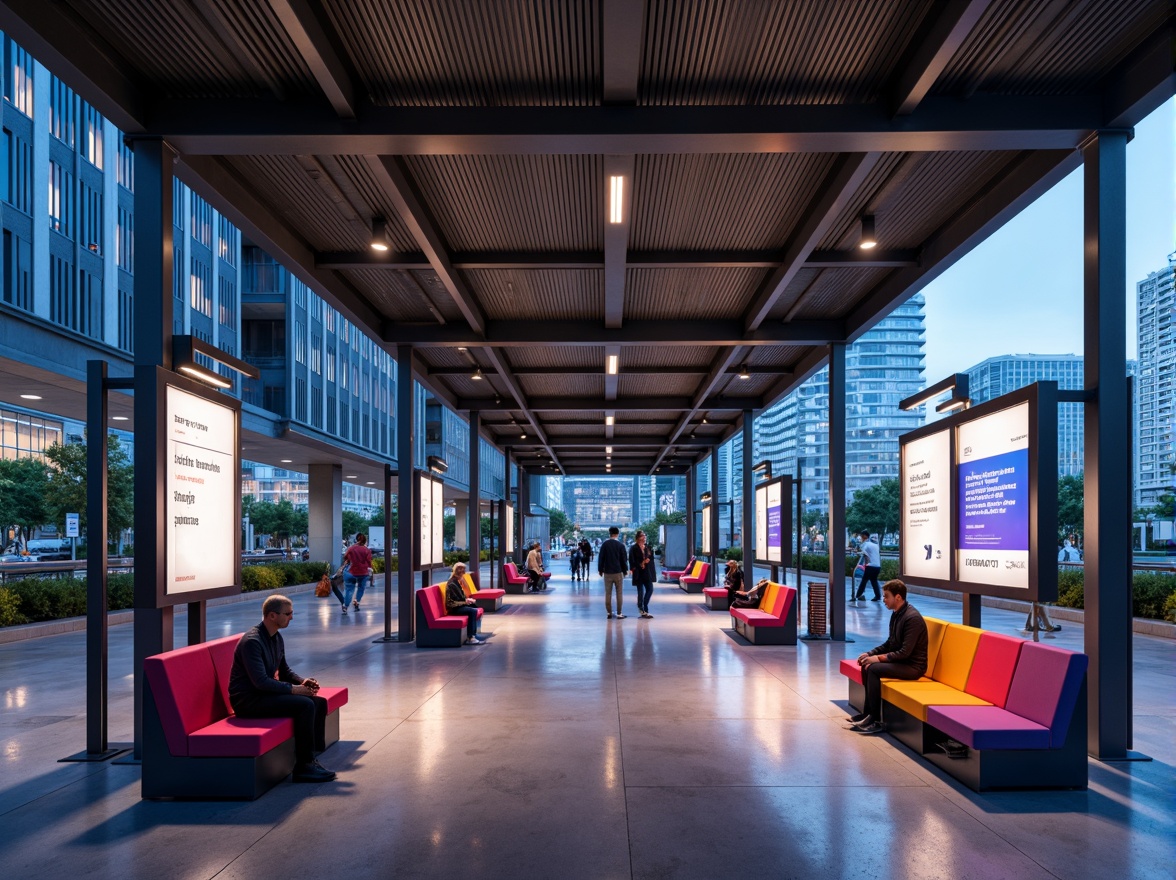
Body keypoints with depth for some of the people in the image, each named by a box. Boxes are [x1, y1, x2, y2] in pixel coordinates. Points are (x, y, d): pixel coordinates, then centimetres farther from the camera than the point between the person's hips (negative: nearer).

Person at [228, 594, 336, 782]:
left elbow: (284, 670, 21)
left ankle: (312, 758, 0)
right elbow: (260, 682, -26)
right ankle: (303, 767, -16)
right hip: (247, 700, -10)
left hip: (263, 693, 10)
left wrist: (302, 681, 2)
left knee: (319, 703, -2)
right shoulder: (252, 641, -20)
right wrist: (293, 689, -22)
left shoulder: (276, 637, 9)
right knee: (305, 705, -25)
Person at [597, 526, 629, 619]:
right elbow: (624, 559, -1)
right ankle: (619, 614, 2)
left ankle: (609, 613, 10)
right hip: (618, 572, -1)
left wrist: (600, 570, 10)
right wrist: (625, 570, 11)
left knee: (608, 593, 8)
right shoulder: (620, 545, -5)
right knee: (619, 593, 4)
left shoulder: (605, 544, -3)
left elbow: (601, 558, 0)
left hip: (607, 572, 1)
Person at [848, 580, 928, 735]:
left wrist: (879, 658, -22)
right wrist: (870, 654, 2)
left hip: (913, 665, -9)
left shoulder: (912, 618, -22)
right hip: (900, 661, 9)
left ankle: (876, 721, -15)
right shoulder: (896, 614, 7)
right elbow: (889, 643, 16)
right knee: (866, 665, -2)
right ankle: (868, 713, 4)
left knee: (873, 669, -23)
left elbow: (905, 652, -25)